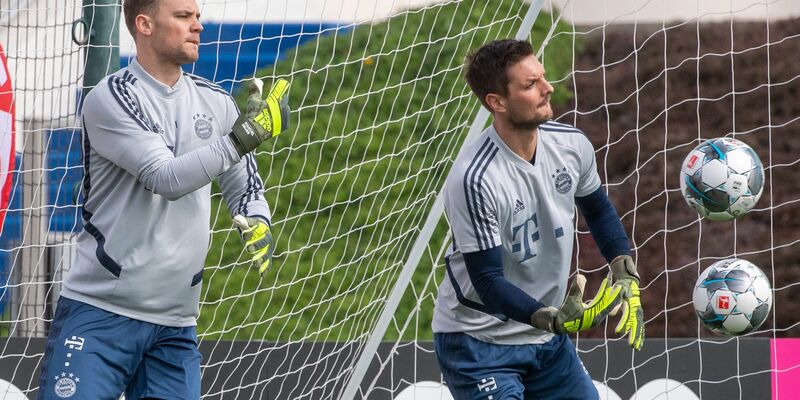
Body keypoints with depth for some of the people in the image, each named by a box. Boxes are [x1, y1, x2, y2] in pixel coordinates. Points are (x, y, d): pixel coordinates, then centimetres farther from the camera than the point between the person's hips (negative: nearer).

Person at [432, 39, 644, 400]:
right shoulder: (473, 180, -26)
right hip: (478, 343, -7)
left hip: (548, 341, 7)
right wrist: (557, 320, -37)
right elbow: (488, 281, -25)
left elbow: (598, 210, 16)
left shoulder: (572, 145, -5)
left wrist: (626, 278, 3)